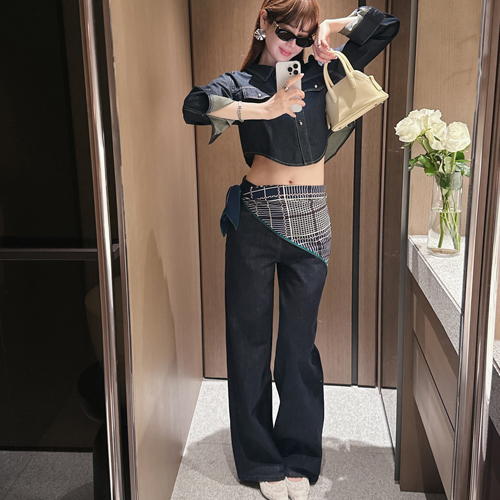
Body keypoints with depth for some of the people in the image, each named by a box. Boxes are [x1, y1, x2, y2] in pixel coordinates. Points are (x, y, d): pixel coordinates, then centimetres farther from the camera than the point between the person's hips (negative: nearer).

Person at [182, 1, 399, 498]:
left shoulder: (320, 74, 11)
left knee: (300, 342, 9)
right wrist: (264, 109, -22)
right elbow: (194, 106, -18)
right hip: (255, 221, -1)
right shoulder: (239, 82, 4)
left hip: (310, 224, 2)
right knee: (250, 340, 6)